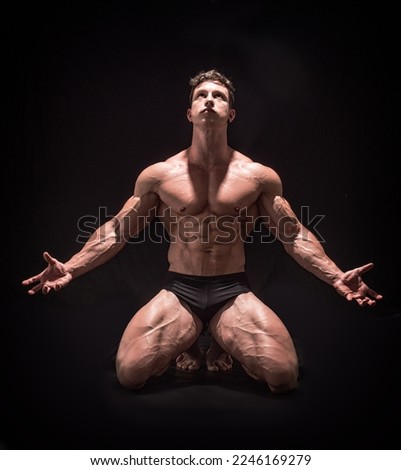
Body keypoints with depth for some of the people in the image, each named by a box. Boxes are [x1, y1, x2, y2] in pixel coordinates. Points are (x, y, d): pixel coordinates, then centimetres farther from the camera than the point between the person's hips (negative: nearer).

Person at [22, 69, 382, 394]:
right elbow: (116, 231, 7)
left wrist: (337, 277, -7)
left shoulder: (259, 176, 3)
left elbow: (295, 235, 5)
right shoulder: (158, 175, 3)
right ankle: (187, 342, 12)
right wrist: (69, 269, -4)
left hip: (234, 292, 0)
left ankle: (223, 344, 12)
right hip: (178, 291, 0)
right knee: (130, 373, -21)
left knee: (284, 376, -20)